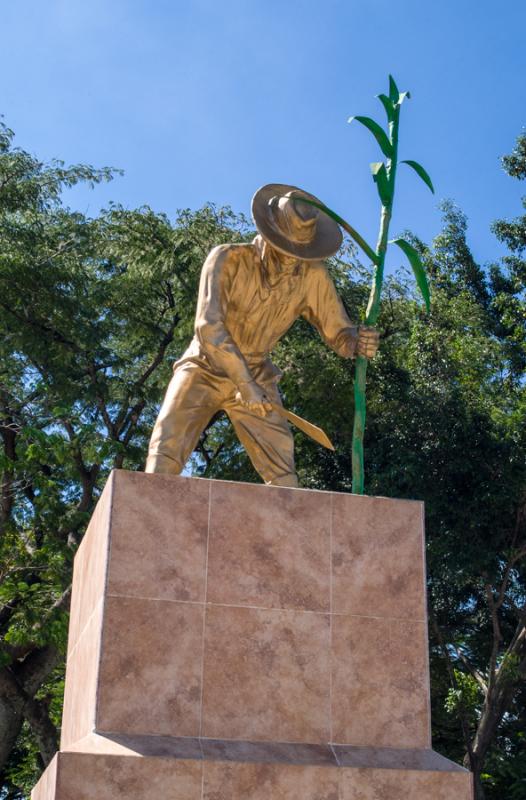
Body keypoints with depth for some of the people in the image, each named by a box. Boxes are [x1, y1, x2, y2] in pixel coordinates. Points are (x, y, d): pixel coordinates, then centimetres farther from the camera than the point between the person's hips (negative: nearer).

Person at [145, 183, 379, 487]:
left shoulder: (313, 275, -12)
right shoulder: (227, 259, -21)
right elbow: (208, 327, -29)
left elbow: (338, 332, -7)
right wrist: (244, 383, -37)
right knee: (165, 456, -20)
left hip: (257, 376, 3)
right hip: (205, 369, -3)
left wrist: (357, 340, -33)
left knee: (283, 473, -9)